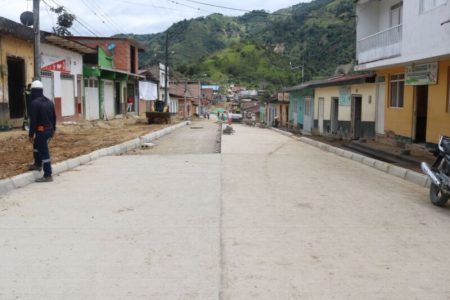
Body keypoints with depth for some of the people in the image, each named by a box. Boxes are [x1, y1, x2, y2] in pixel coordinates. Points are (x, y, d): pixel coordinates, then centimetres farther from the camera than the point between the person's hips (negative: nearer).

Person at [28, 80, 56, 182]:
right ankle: (38, 164, 44)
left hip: (41, 131, -9)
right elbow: (54, 117, 15)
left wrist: (31, 134, -11)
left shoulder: (35, 103, -15)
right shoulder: (49, 102, 10)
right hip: (49, 130, 9)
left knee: (44, 153, -4)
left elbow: (33, 120, -17)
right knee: (37, 145, 30)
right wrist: (53, 130, 24)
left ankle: (48, 175, -1)